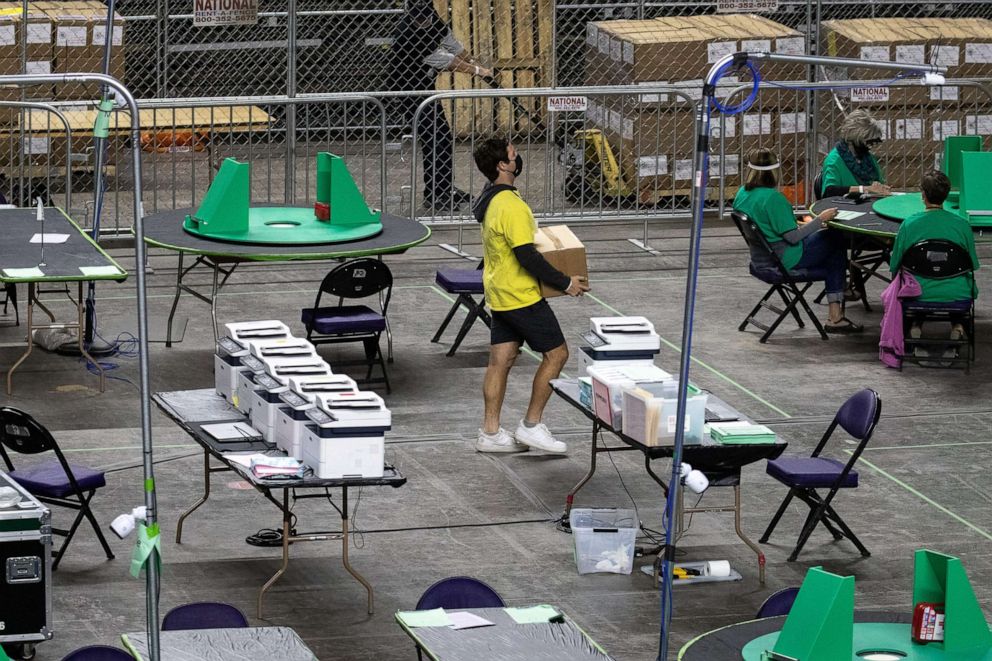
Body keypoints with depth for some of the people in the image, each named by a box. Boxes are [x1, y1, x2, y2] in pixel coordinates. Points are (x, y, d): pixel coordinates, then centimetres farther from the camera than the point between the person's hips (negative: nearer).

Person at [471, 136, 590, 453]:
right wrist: (565, 283, -17)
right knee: (556, 354, 0)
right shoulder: (512, 206, -24)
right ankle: (531, 425, 4)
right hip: (522, 296, -10)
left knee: (501, 359, 11)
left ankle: (490, 432, 13)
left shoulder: (490, 200, 7)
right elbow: (528, 257, -24)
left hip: (499, 293, 10)